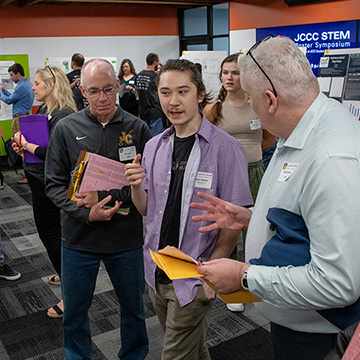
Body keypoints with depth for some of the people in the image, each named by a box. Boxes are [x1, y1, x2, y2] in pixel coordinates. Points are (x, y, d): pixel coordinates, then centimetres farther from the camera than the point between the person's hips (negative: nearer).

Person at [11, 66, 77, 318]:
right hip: (39, 180, 10)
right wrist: (22, 143, 2)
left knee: (50, 234, -2)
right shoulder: (43, 110, 11)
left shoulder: (62, 116, -20)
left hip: (49, 183, -10)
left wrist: (27, 145, -18)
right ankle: (65, 274, 40)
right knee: (53, 231, 21)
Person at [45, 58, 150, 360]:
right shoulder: (66, 129, -4)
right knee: (74, 312, 17)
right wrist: (85, 213, -17)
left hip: (128, 237, 0)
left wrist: (109, 197, -19)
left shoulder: (137, 128, -5)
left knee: (133, 307, 19)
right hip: (79, 238, 1)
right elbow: (54, 184, -3)